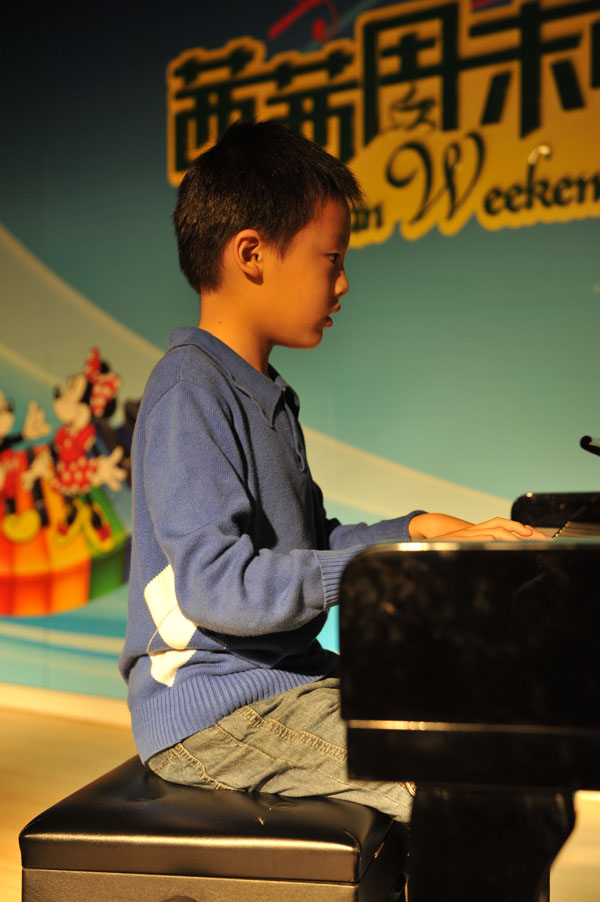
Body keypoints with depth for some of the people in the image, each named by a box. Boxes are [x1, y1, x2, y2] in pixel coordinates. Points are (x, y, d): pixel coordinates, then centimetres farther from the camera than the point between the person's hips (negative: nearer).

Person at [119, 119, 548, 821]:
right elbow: (214, 584, -25)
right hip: (212, 715, -10)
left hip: (284, 681, 10)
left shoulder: (264, 395, 17)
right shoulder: (189, 394, -16)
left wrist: (417, 530, 7)